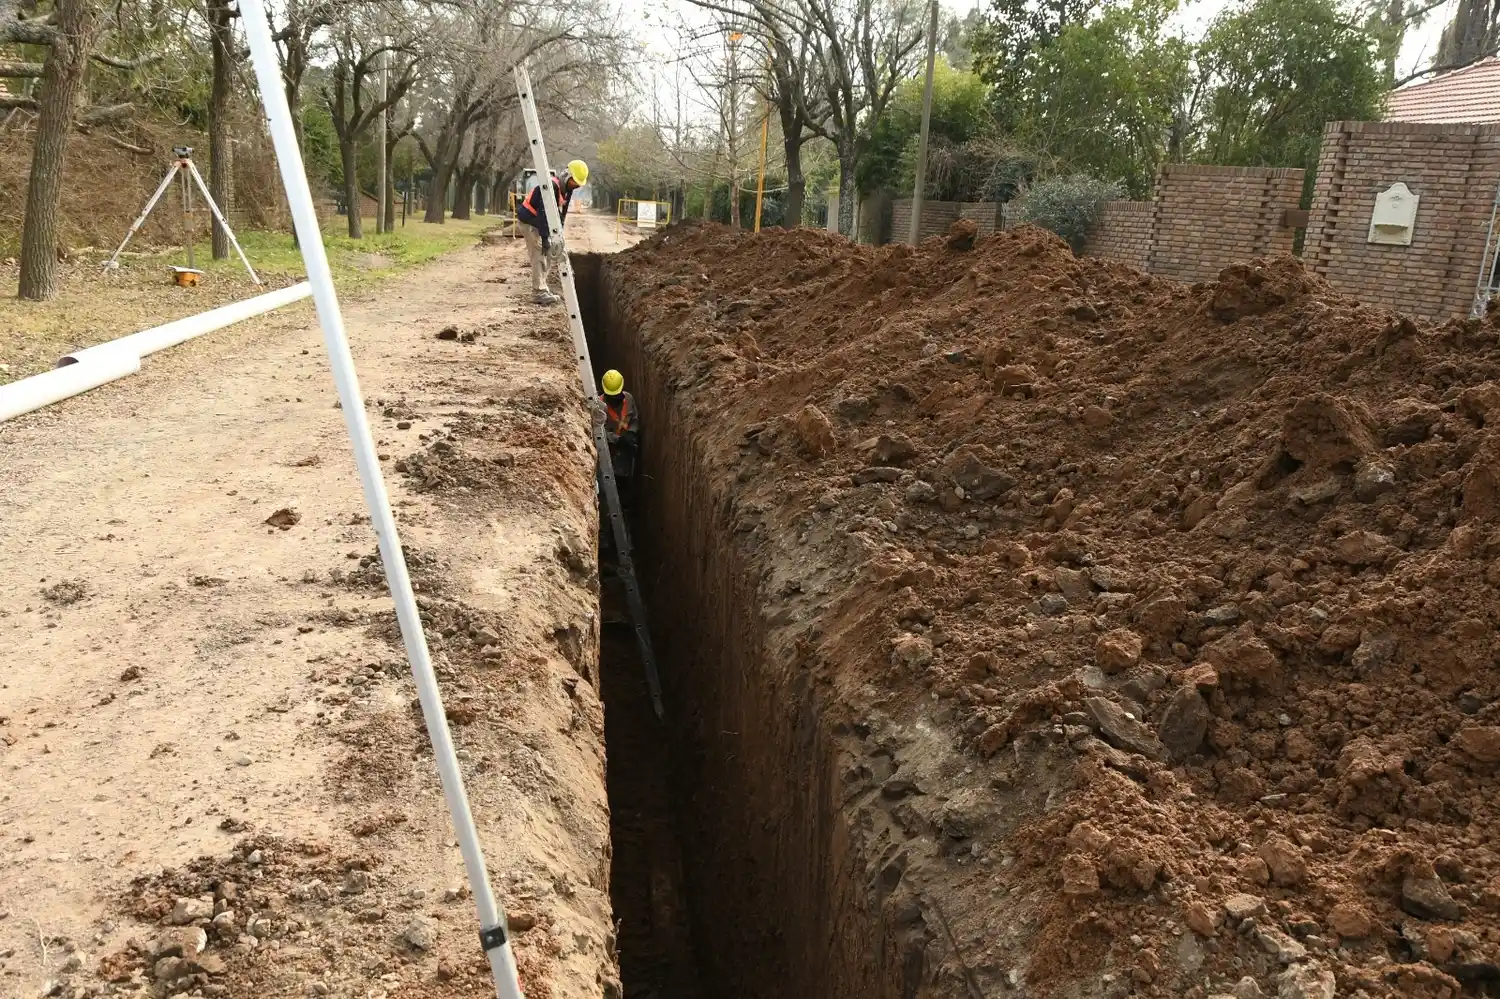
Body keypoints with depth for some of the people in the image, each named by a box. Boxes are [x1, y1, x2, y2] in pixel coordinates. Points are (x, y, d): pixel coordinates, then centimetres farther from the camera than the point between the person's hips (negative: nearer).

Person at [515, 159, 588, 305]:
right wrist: (545, 238, -33)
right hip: (529, 220, -9)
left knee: (551, 254, 9)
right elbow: (543, 212, -32)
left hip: (541, 222, 10)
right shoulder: (551, 186, -28)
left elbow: (562, 213, 8)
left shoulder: (567, 189, 1)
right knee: (539, 254, -14)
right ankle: (538, 293, -14)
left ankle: (541, 288, 16)